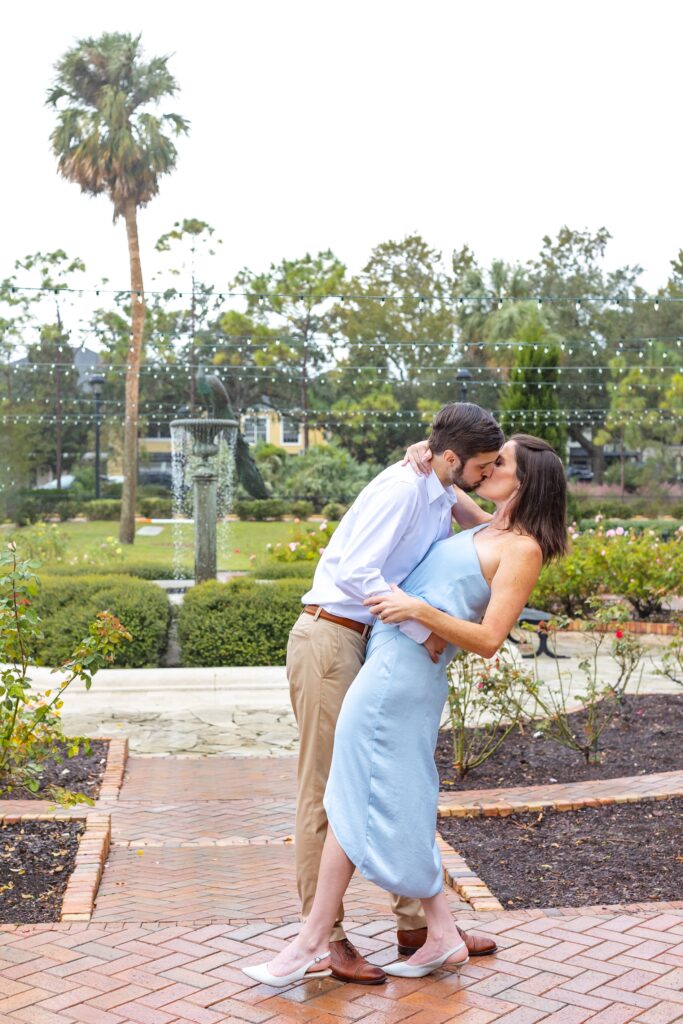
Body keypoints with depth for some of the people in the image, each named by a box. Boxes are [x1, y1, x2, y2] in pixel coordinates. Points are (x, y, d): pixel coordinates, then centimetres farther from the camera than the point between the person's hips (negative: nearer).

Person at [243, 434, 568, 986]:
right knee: (399, 802, 13)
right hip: (403, 669, 9)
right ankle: (443, 935, 20)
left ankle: (313, 946, 5)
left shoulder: (522, 549, -8)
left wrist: (420, 610, -23)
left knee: (354, 800, -4)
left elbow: (488, 641, -16)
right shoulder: (487, 530, 16)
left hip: (401, 668, -9)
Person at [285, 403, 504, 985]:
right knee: (328, 793, -2)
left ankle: (416, 923, 22)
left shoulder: (442, 494, 9)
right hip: (330, 637, -9)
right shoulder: (403, 488, -18)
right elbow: (356, 573, -28)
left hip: (371, 643, 10)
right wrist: (422, 629, -21)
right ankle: (326, 938, 9)